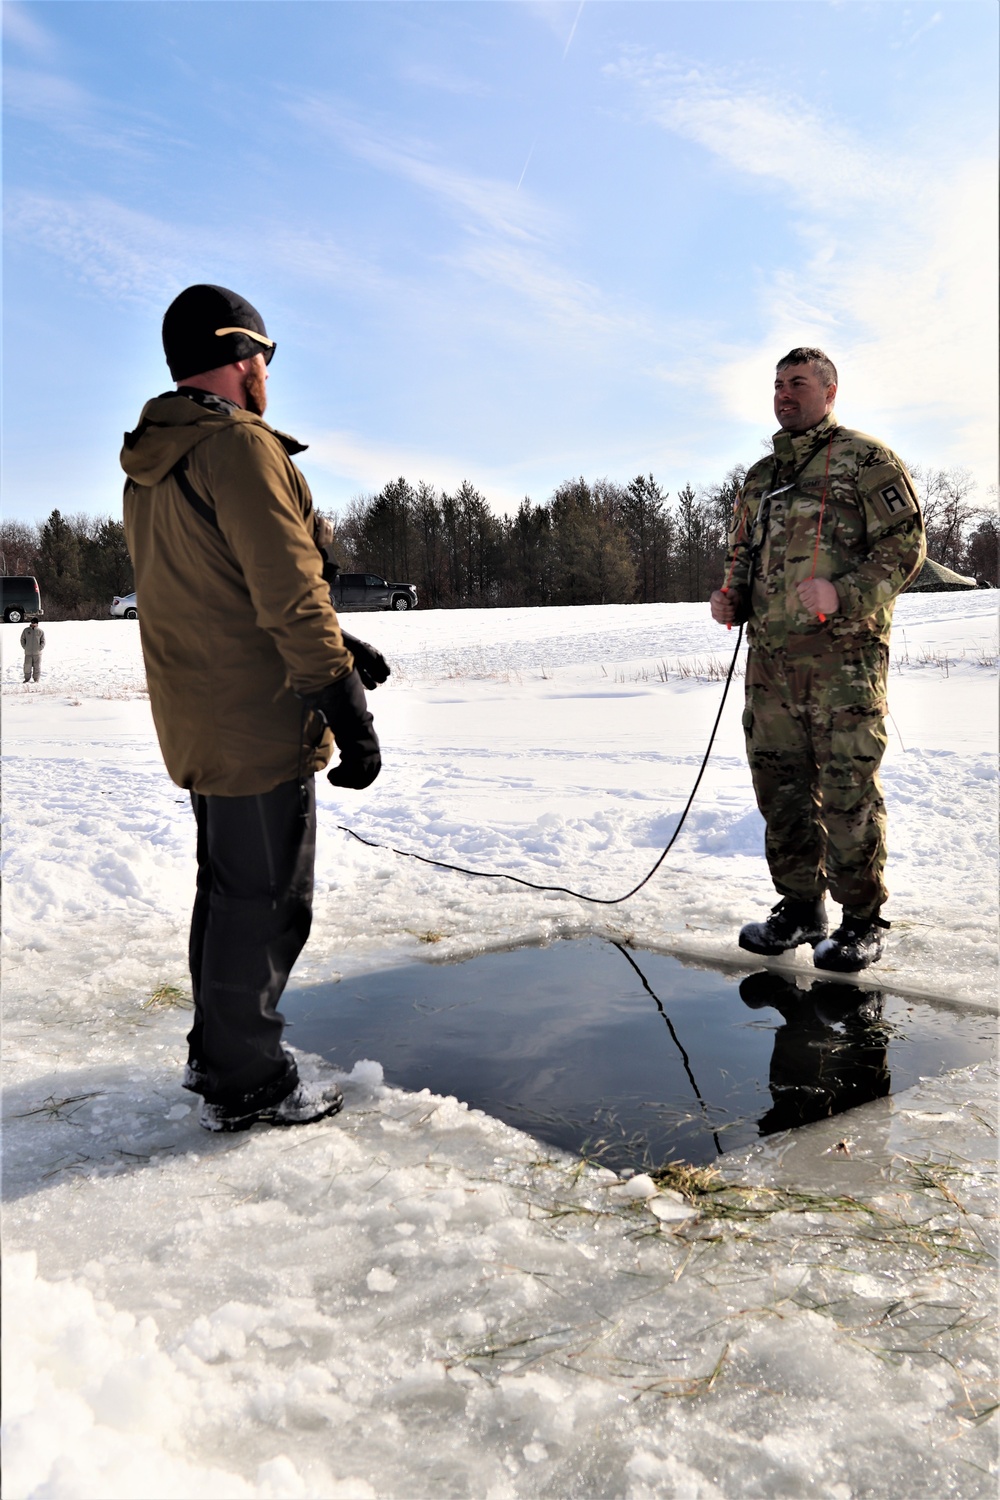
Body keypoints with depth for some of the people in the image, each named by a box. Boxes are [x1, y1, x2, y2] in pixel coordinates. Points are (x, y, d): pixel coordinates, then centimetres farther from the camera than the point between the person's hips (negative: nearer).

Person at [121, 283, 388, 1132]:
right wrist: (349, 715, -19)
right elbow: (290, 597, -22)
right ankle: (248, 1085, 14)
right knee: (266, 902, 2)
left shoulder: (149, 466, 14)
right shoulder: (239, 447, -16)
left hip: (195, 727, 9)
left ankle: (216, 1052, 34)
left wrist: (334, 646, 18)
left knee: (227, 888, 21)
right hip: (260, 728, -9)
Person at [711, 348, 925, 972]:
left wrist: (844, 593, -19)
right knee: (780, 785, 8)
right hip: (770, 657, 6)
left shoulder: (865, 458, 3)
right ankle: (801, 907, 20)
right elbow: (742, 555, 29)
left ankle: (863, 921, 6)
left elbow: (905, 543, -5)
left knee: (848, 790, -6)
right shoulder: (761, 476, 22)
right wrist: (730, 596, 7)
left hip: (843, 656, -6)